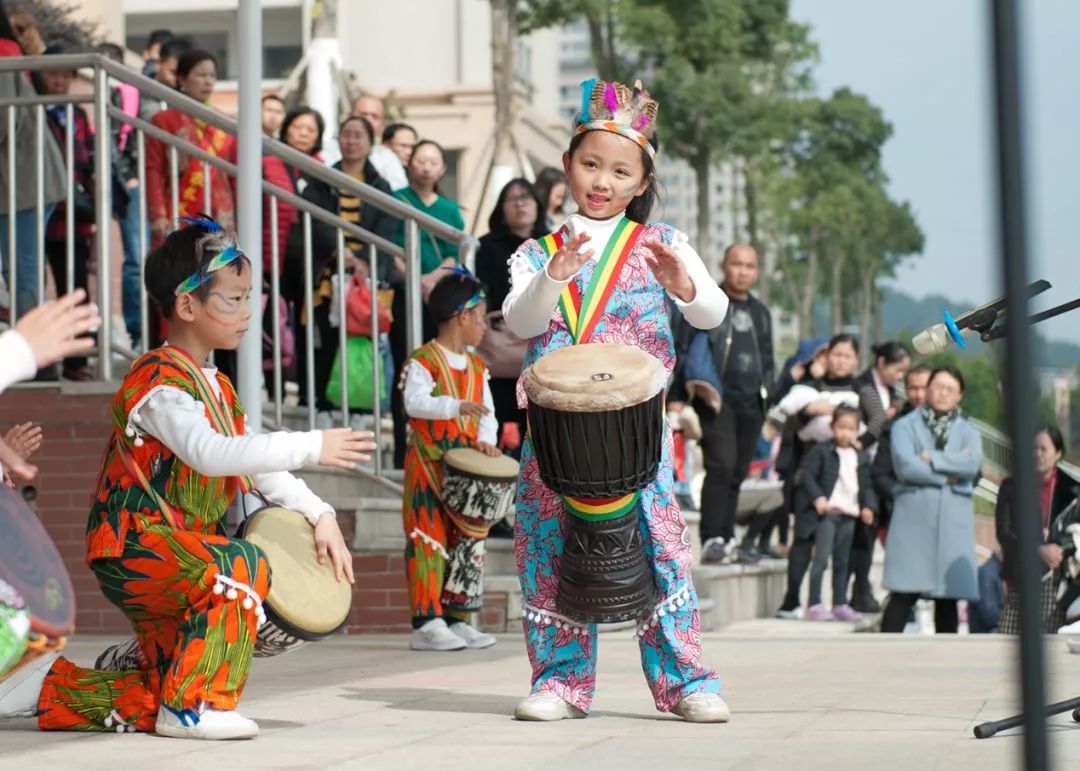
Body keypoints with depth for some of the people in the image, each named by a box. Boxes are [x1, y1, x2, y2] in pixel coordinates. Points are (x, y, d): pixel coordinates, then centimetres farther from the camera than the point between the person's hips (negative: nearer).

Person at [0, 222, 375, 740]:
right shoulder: (157, 384, -19)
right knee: (244, 565, -31)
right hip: (132, 546, -9)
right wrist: (312, 446, -37)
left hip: (170, 560, 9)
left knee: (160, 697, 8)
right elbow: (210, 454, -36)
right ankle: (192, 704, -22)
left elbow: (257, 464, 16)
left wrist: (320, 515, 1)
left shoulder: (217, 387, 12)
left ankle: (51, 686, 22)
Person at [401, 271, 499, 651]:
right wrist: (456, 407, -35)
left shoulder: (477, 366, 15)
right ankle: (426, 623, -9)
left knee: (466, 541, 8)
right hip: (428, 466, -7)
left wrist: (485, 439, -9)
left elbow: (487, 411, 12)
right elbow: (414, 402, -22)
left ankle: (457, 619, 14)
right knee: (430, 541, -9)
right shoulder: (423, 360, -8)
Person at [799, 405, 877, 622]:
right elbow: (807, 475, -8)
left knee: (842, 561, 11)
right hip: (827, 512, -6)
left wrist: (867, 506, 2)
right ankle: (814, 605, -10)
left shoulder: (861, 457, 13)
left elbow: (866, 486, 18)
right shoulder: (822, 451, -4)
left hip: (849, 514, 6)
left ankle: (840, 604, 17)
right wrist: (817, 498, -19)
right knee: (821, 559, -11)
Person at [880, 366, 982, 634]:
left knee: (948, 597, 3)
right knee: (904, 594, -9)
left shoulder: (967, 432, 15)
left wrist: (931, 459, -8)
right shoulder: (906, 426, 7)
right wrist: (950, 475, -6)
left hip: (953, 521, 3)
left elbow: (973, 464, -7)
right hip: (914, 517, -3)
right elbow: (906, 467, -11)